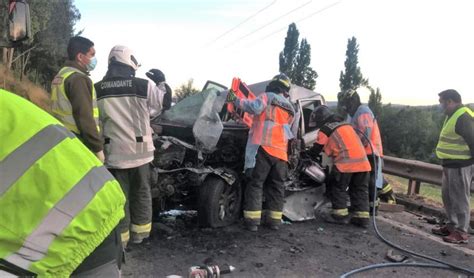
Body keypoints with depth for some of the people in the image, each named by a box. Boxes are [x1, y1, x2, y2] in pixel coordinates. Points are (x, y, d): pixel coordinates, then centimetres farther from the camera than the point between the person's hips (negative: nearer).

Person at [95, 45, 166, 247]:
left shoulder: (96, 90, -4)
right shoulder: (144, 86, -8)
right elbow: (163, 104, 8)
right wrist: (163, 82, 25)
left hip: (113, 151, 0)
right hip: (139, 150, 0)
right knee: (141, 192, 17)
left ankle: (120, 237, 18)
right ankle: (139, 232, 28)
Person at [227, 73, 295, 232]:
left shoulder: (267, 97, 3)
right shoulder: (290, 109, 22)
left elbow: (255, 107, -16)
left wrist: (236, 100, -6)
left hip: (262, 148, -5)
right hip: (281, 152, 5)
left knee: (255, 183, -1)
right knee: (276, 186, 13)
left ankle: (252, 220, -3)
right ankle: (274, 220, 14)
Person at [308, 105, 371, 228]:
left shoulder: (324, 130, 2)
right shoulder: (345, 124, 26)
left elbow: (316, 149, 7)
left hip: (346, 162, -7)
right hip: (362, 160, 7)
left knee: (337, 187, 6)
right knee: (359, 189, 12)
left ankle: (340, 214, 6)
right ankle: (362, 217, 11)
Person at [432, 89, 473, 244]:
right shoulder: (452, 116, 14)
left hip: (460, 166, -10)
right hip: (450, 165, 10)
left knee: (459, 199, -3)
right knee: (447, 196, 17)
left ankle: (461, 233, 6)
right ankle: (452, 225, 28)